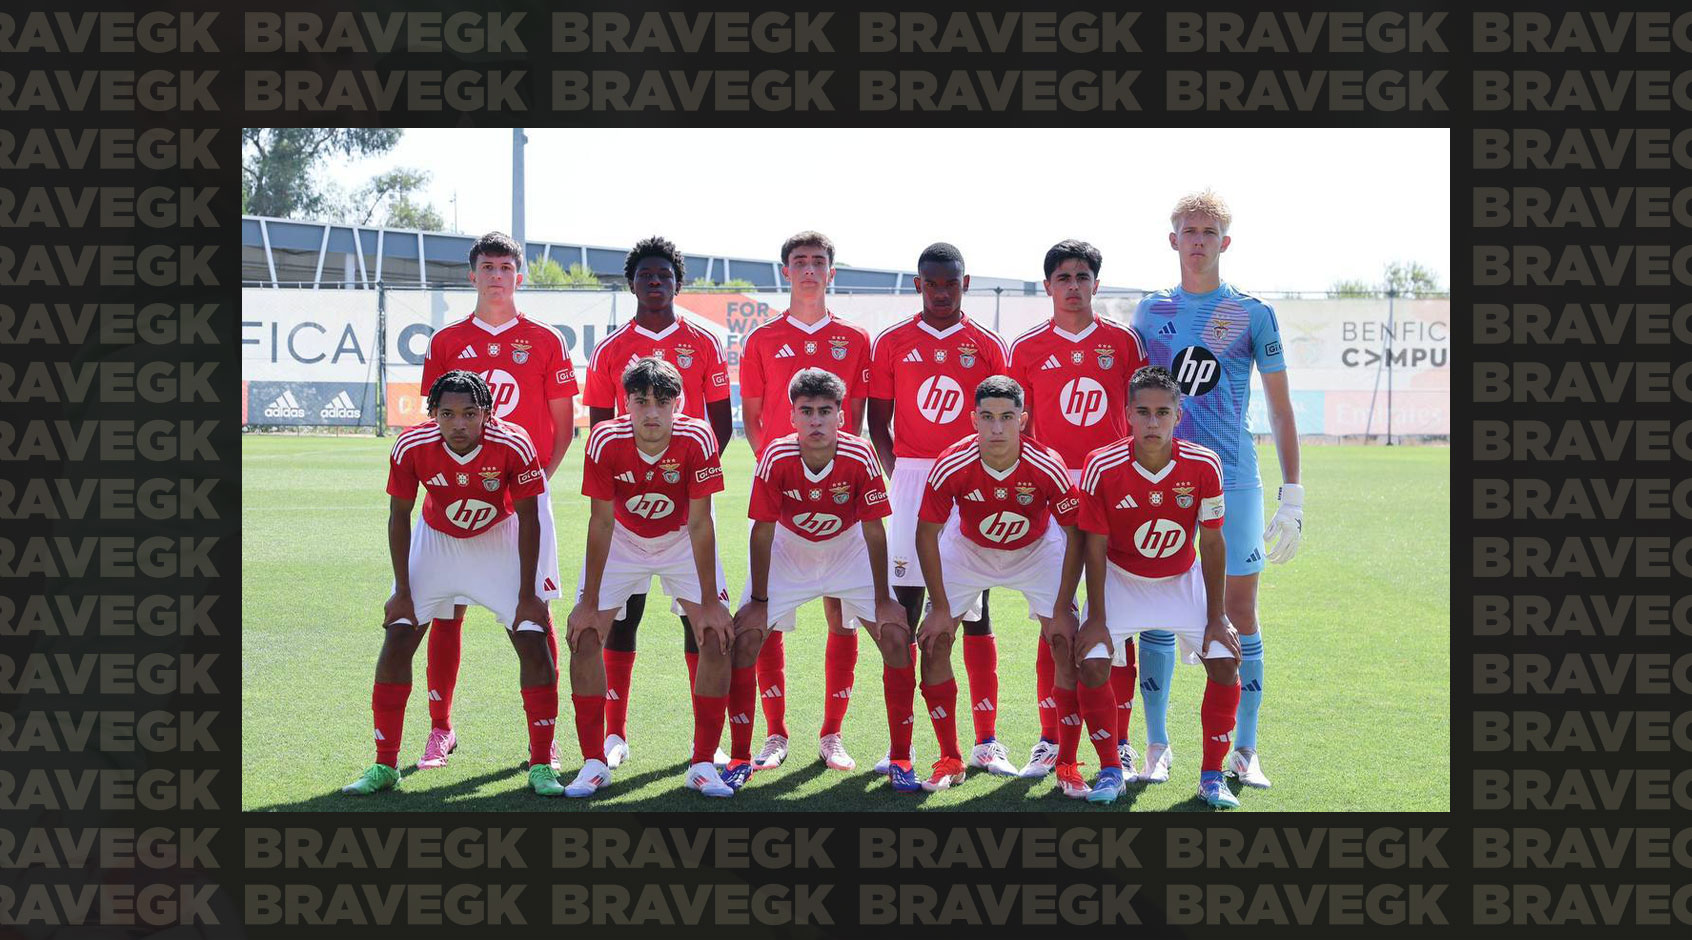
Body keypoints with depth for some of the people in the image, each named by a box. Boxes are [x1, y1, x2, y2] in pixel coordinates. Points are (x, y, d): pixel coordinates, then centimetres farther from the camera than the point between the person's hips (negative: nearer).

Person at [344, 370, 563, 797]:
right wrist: (402, 593, -9)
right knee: (397, 640, -6)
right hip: (437, 540, 1)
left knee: (533, 641, -11)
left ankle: (541, 766, 0)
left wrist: (527, 596, -15)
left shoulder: (514, 446, -29)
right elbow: (399, 517, -10)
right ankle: (385, 766, 7)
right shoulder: (412, 447, -25)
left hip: (500, 541, -1)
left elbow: (528, 519, -17)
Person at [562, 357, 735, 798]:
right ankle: (594, 762, 4)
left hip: (682, 541, 0)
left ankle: (703, 764, 0)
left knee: (717, 638, -12)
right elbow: (601, 521, -19)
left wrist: (709, 603, -20)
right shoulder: (605, 441, -27)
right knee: (584, 637, -9)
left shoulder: (697, 439, -28)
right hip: (622, 540, 1)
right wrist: (589, 603, -16)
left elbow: (700, 524, -22)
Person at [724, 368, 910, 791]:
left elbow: (874, 530, -16)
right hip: (788, 553, 0)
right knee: (745, 640, -12)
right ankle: (740, 759, 3)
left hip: (850, 553, 0)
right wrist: (758, 601, -12)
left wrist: (882, 600, -12)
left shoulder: (860, 458, -26)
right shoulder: (776, 458, -26)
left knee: (896, 638, -11)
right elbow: (763, 531, -16)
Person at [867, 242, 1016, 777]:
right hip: (910, 481, 0)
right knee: (905, 608, -2)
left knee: (976, 610, 2)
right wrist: (898, 474, -5)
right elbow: (878, 420, 8)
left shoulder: (988, 348, 7)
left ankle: (986, 742, 5)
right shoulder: (892, 344, 6)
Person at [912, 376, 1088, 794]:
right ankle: (950, 760, 4)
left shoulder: (1048, 467, -30)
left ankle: (1067, 764, 2)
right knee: (932, 642, -10)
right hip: (968, 550, 1)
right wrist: (940, 607, -15)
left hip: (1037, 551, -1)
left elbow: (1076, 533, -17)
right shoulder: (951, 466, -29)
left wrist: (1062, 608, -17)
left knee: (1070, 646, -13)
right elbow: (927, 533, -16)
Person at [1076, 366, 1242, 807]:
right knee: (1092, 661, -18)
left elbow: (1212, 544, -10)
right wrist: (1096, 619, -13)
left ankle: (1212, 776, 4)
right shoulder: (1103, 466, -23)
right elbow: (1095, 547, -14)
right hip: (1121, 579, -1)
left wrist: (1215, 618, -9)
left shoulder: (1204, 465, -20)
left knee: (1226, 663, -12)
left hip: (1182, 580, 1)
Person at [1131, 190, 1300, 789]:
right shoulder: (1150, 312, 9)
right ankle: (1156, 746, 12)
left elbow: (1281, 410, 4)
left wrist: (1292, 498, -1)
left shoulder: (1253, 315, 3)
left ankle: (1243, 751, 9)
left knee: (1240, 611, 0)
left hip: (1233, 479, -1)